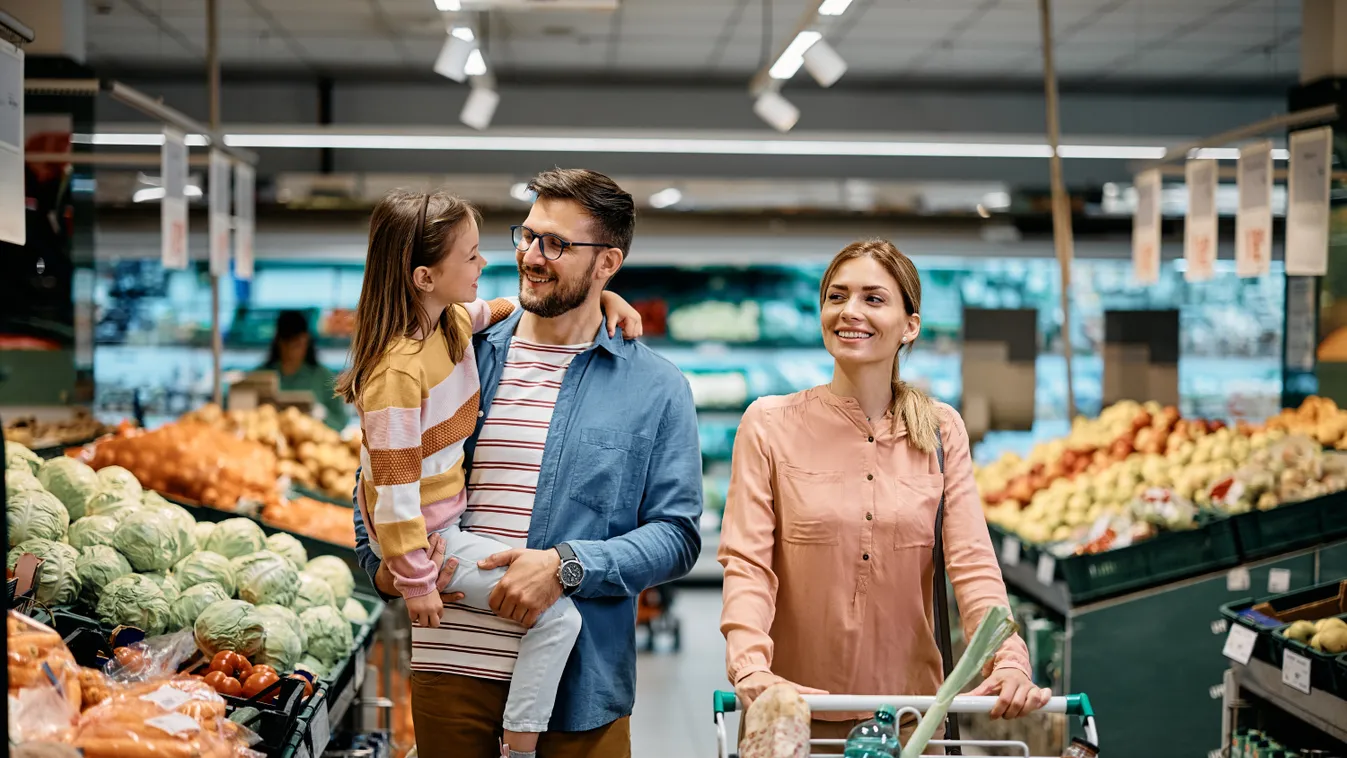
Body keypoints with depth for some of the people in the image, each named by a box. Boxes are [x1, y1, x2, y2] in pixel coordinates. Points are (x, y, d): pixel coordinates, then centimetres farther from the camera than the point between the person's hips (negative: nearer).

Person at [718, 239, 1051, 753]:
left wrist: (1009, 662, -23)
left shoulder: (940, 431, 3)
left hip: (907, 710, 2)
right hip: (792, 710, -2)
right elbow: (746, 561, -11)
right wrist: (751, 667, -28)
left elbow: (972, 561, -6)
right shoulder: (769, 425, -3)